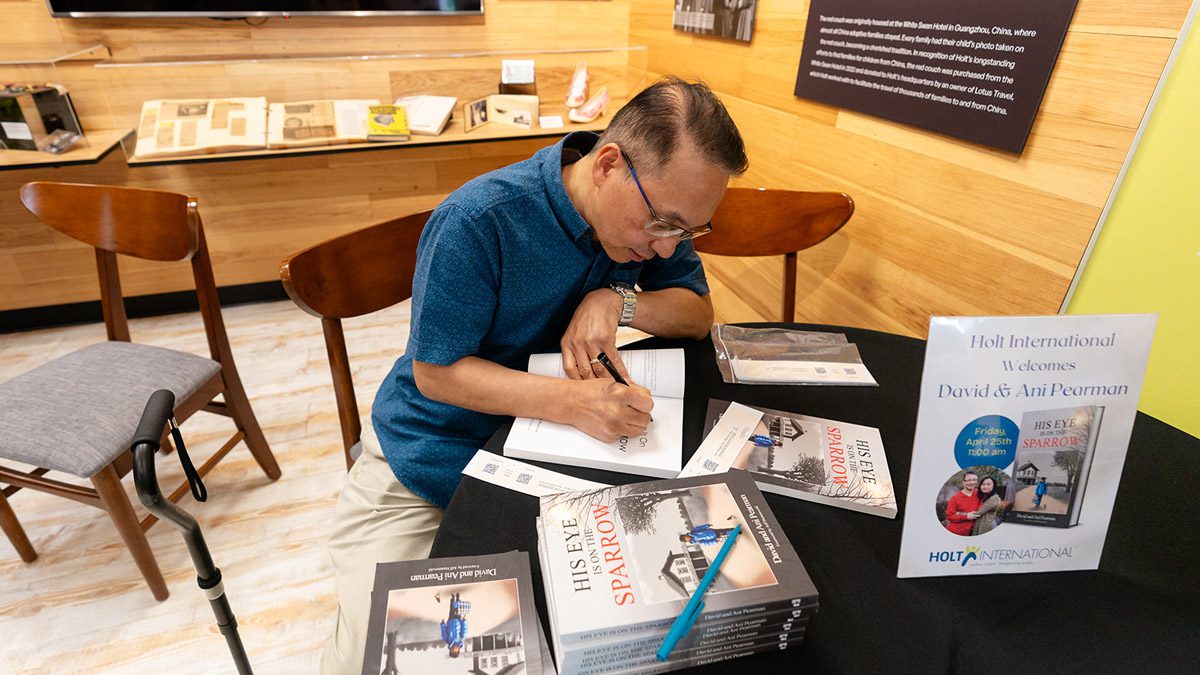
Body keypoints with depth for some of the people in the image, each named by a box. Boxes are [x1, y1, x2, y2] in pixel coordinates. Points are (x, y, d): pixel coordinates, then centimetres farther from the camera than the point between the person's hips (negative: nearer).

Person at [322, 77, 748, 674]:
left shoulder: (652, 211, -9)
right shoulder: (478, 220, -28)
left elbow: (698, 314, -3)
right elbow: (435, 372, -22)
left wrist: (617, 300, -24)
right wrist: (570, 399, -37)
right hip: (431, 463, -4)